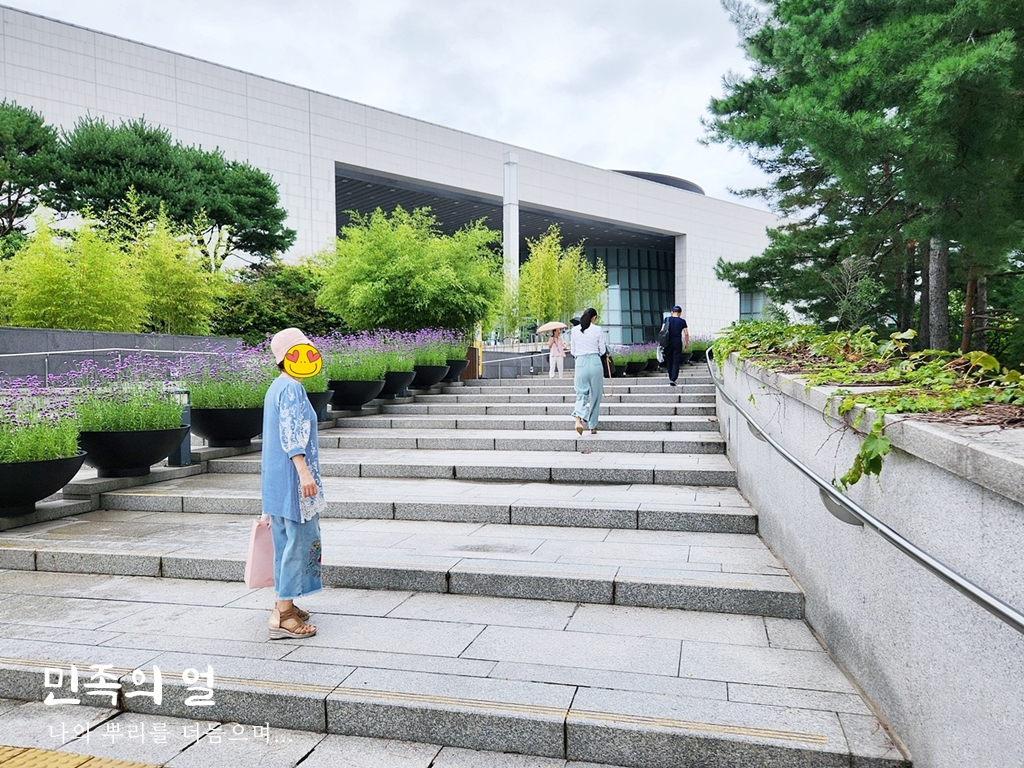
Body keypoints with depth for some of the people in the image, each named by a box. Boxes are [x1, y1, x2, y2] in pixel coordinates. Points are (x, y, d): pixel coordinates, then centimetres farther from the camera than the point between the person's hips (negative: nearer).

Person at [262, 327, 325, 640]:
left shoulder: (276, 388, 16)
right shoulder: (292, 388, -15)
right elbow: (291, 434, -25)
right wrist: (304, 472, -32)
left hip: (277, 480, 10)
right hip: (292, 479, -10)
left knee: (285, 541, 16)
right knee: (299, 541, -6)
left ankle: (284, 603, 26)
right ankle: (283, 616, -2)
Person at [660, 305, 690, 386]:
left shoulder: (667, 319, 1)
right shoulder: (682, 321, -1)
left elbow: (662, 330, -6)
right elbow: (686, 334, -1)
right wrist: (687, 343, 10)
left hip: (668, 343, 2)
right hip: (678, 343, -2)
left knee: (669, 361, 15)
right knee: (676, 362, 0)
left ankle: (671, 378, 24)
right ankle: (673, 379, -12)